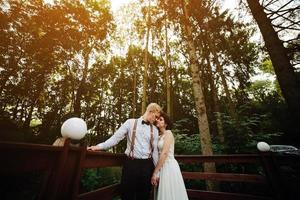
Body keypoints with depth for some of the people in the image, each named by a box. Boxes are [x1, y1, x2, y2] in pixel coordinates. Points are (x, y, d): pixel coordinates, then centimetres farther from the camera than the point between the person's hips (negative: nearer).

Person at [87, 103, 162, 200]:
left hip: (147, 165, 3)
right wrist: (99, 146, -11)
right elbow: (116, 137, -3)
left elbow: (155, 150, 8)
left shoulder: (155, 129, 6)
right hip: (130, 163, -3)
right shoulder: (130, 122, -3)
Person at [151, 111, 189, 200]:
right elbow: (160, 154, 10)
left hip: (169, 166, -7)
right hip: (163, 166, 7)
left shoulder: (168, 133, -12)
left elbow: (164, 153, -21)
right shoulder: (160, 136, 11)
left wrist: (155, 173, -19)